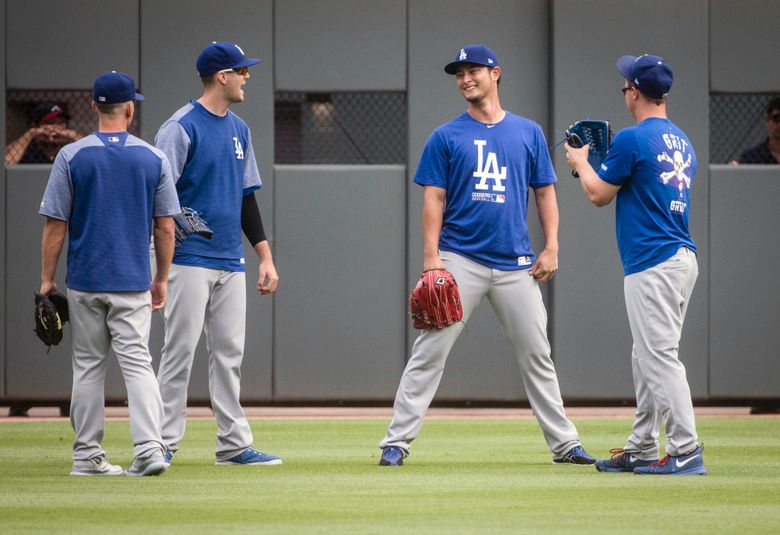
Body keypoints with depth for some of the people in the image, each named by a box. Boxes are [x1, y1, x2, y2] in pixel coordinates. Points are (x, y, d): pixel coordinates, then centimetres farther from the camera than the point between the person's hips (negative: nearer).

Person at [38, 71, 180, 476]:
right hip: (133, 283, 0)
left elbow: (55, 225, -5)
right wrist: (162, 279, 12)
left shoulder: (71, 157, -4)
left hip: (84, 282, 0)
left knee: (88, 367, 8)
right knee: (137, 363, 0)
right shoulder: (153, 159, 0)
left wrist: (47, 279, 3)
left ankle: (87, 456, 10)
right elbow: (165, 228, 2)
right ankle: (149, 448, -15)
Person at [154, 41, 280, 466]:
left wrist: (265, 256, 15)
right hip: (190, 260, -7)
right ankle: (163, 444, -1)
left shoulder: (238, 129, 15)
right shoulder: (182, 127, -9)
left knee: (230, 352, 7)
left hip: (231, 262, 7)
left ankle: (234, 443, 10)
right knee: (181, 351, -6)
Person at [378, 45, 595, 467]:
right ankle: (397, 441, -5)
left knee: (536, 355, 6)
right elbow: (434, 199, 0)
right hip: (460, 261, -2)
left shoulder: (528, 132, 11)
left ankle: (564, 443, 13)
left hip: (516, 265, 2)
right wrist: (431, 258, -10)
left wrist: (551, 247, 2)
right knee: (429, 352, -6)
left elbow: (545, 193, 13)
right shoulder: (445, 137, 5)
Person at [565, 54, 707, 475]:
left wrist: (580, 162, 16)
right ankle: (642, 448, 22)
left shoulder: (631, 139, -12)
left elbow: (599, 194, -3)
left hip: (651, 263, -9)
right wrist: (603, 160, 31)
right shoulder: (682, 142, 14)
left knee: (659, 357, -10)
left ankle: (686, 451, -14)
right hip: (683, 255, 9)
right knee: (646, 358, 16)